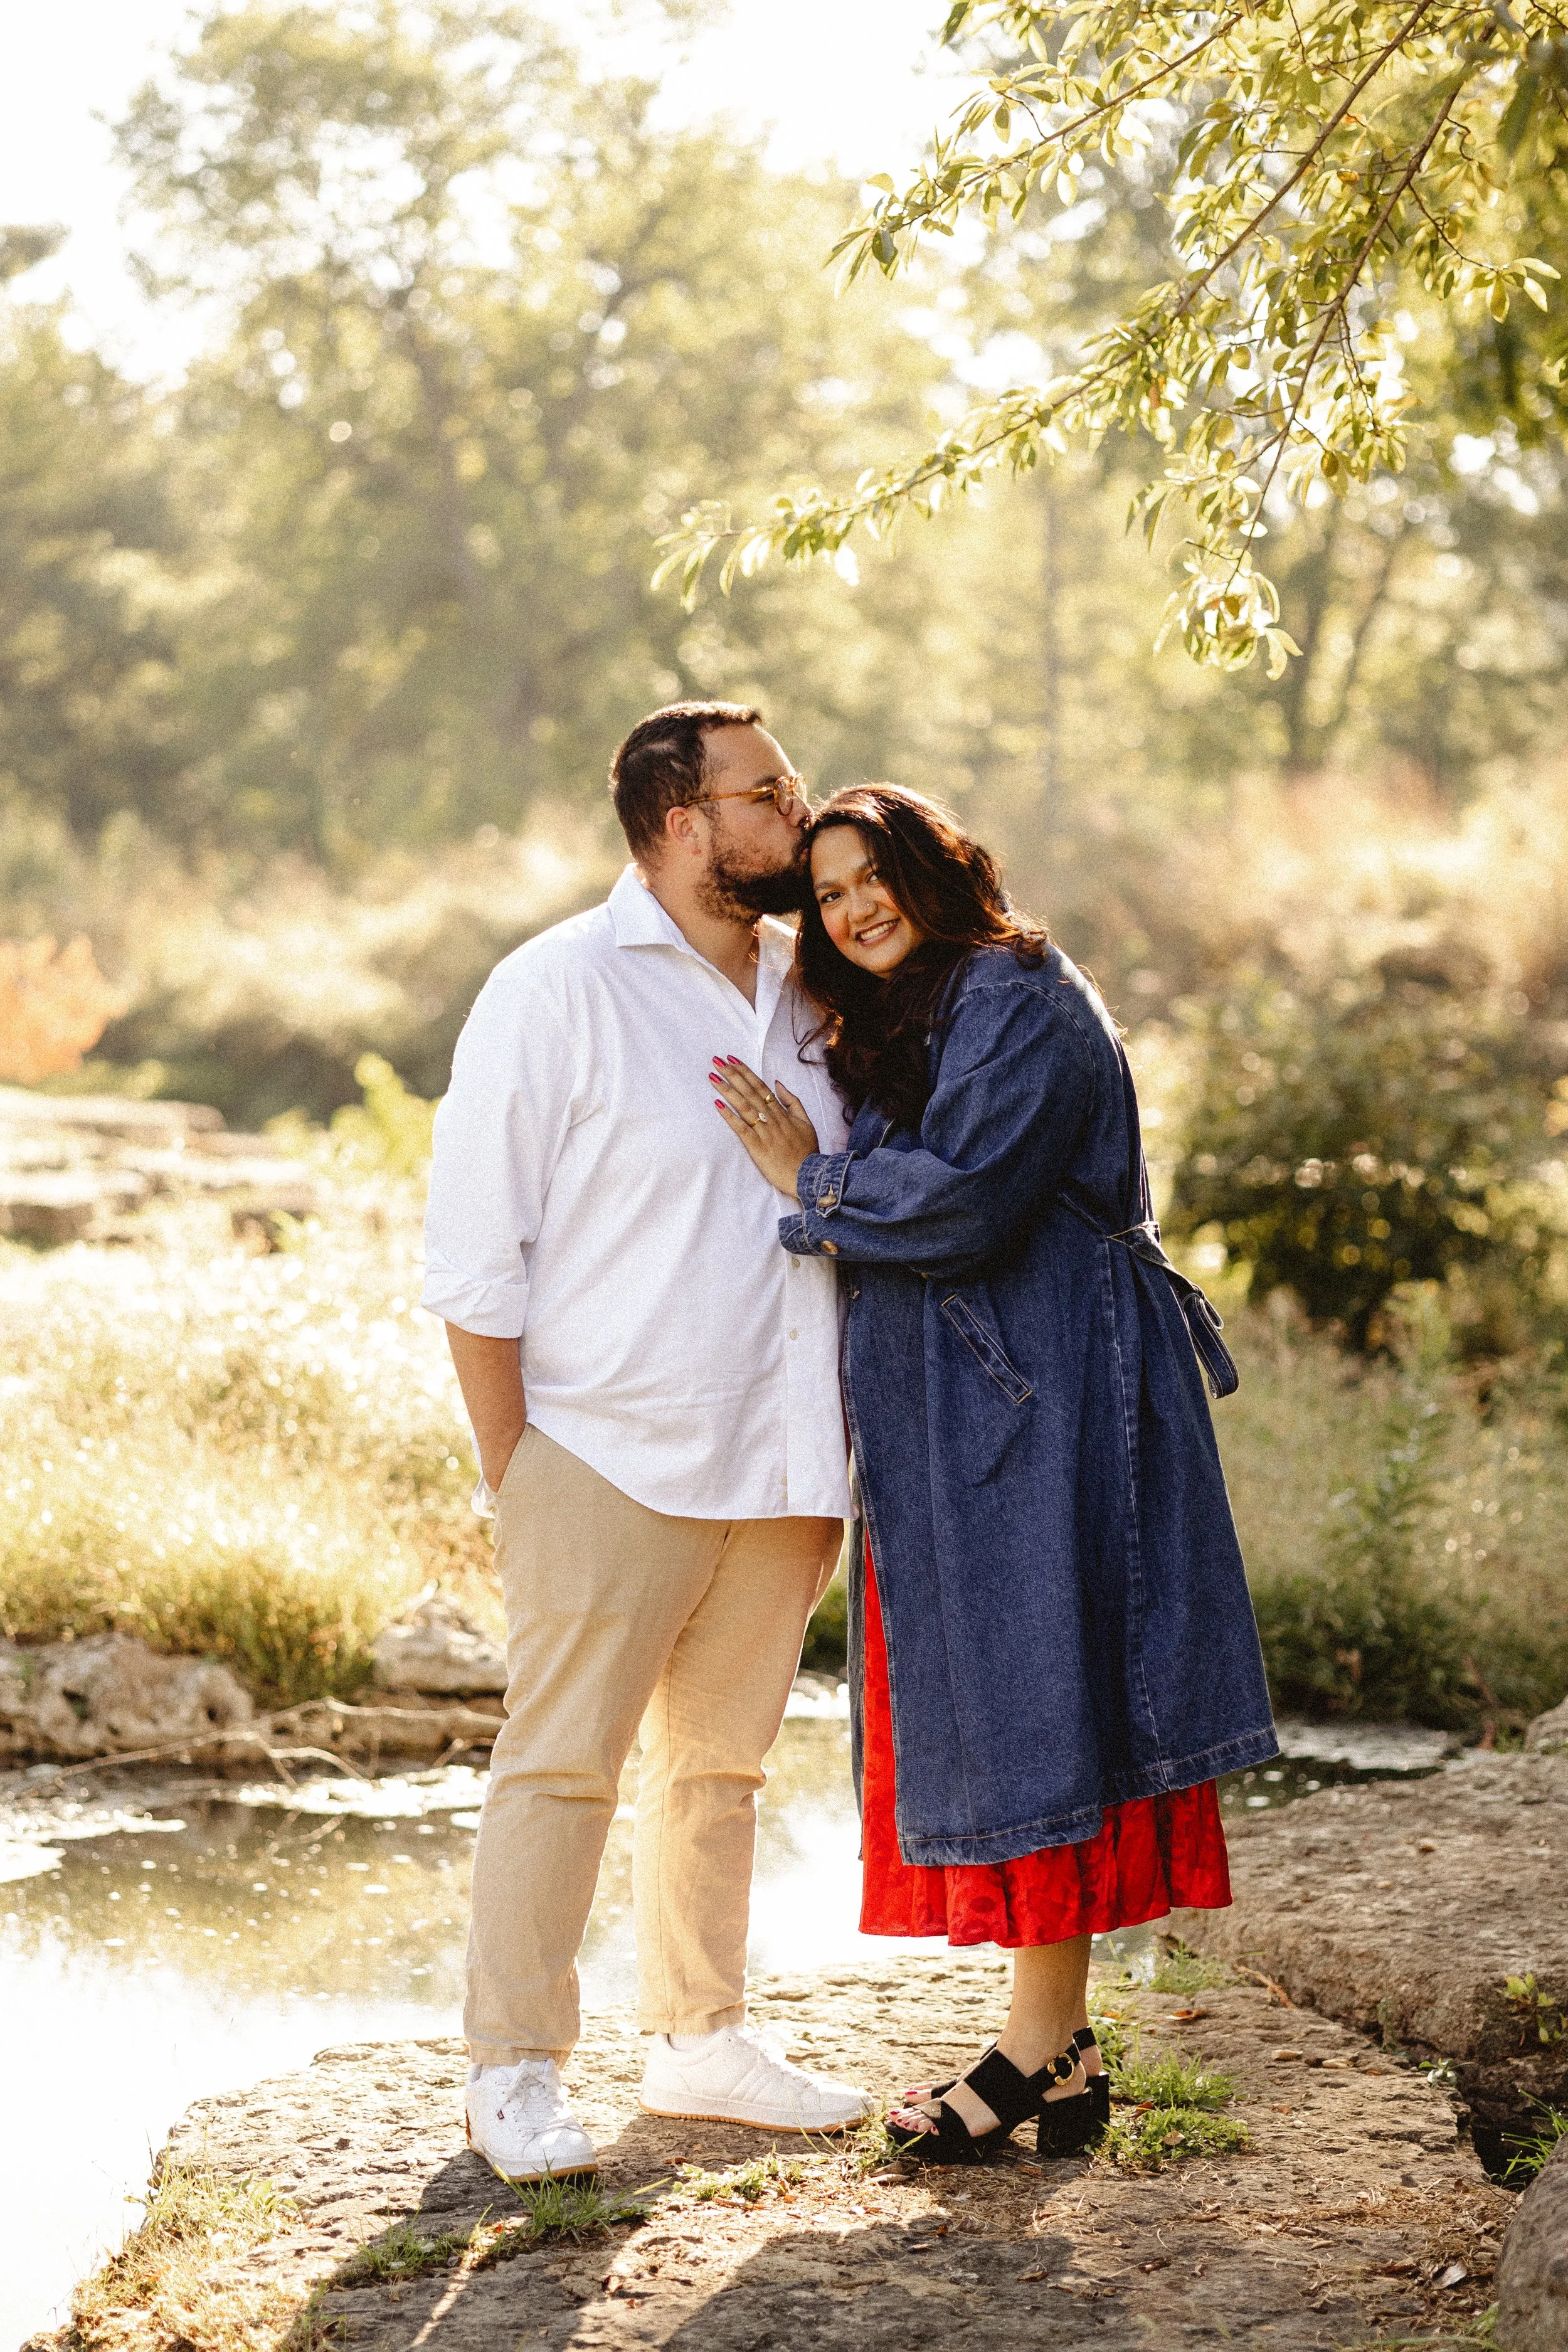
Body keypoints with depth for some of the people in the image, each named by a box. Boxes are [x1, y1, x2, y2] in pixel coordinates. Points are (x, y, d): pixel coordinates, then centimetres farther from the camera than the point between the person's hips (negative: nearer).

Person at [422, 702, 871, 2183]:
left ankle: (699, 2037, 25)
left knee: (720, 1759, 13)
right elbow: (475, 1255, -7)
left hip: (774, 1467, 6)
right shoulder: (556, 992, -7)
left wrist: (827, 1456, 12)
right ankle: (512, 2072, 6)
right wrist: (508, 1472, -9)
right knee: (560, 1762, -3)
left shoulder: (797, 996, 12)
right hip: (610, 1460, -6)